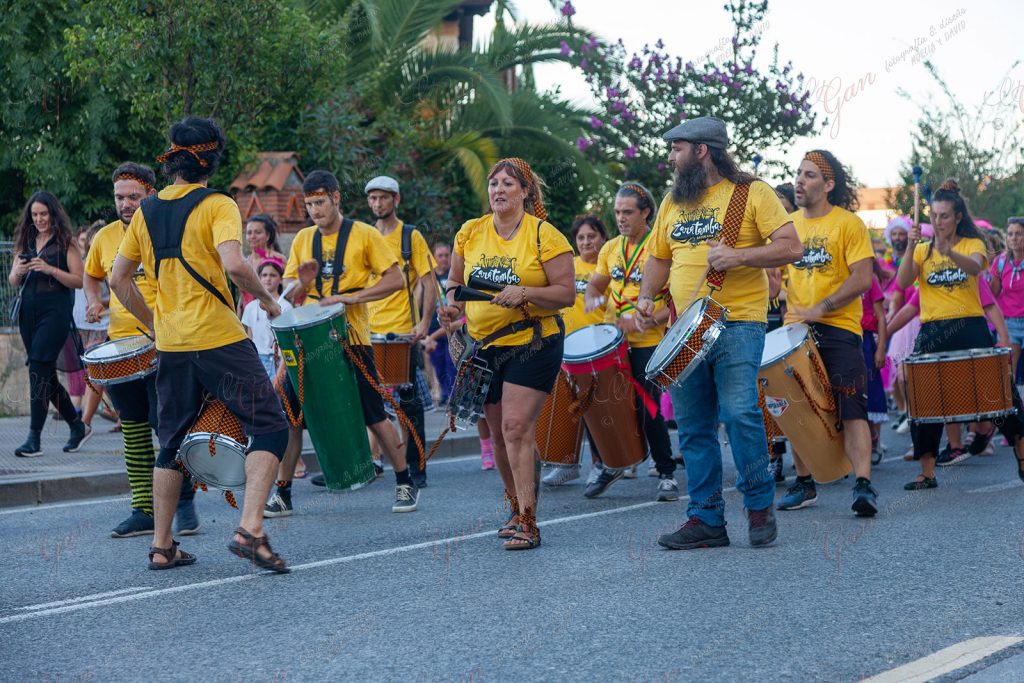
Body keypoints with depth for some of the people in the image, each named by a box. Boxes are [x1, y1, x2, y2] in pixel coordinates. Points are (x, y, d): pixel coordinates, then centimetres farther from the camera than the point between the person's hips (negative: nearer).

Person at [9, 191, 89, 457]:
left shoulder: (66, 243, -2)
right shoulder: (25, 242, 14)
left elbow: (79, 281, -8)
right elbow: (13, 282, 15)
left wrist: (50, 269, -20)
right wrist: (19, 271, -8)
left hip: (56, 312, -7)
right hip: (28, 312, 7)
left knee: (39, 369, -15)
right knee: (46, 375, 11)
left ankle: (35, 438, -15)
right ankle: (78, 427, 26)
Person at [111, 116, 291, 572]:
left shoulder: (146, 210, 11)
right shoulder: (216, 205, -7)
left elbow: (118, 279, 13)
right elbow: (233, 264, -22)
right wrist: (265, 298, -6)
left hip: (170, 345, 6)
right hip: (220, 340, -6)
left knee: (172, 442, 16)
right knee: (270, 428, -2)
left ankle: (162, 547, 16)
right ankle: (250, 530, -17)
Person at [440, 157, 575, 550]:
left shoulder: (545, 235, -9)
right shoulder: (470, 233, 5)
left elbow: (567, 293, -10)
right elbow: (456, 281, 17)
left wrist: (526, 293, -25)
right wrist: (452, 306, -4)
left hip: (533, 343, -5)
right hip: (485, 345, 6)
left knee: (517, 428, -16)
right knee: (499, 433, 13)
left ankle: (527, 523, -14)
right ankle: (517, 509, 31)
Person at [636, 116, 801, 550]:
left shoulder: (752, 193, -1)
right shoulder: (673, 202, 17)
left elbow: (791, 248, -7)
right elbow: (659, 257, 25)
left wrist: (739, 256, -20)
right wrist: (646, 296, 6)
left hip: (737, 323, -6)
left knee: (739, 411, -18)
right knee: (693, 428, 5)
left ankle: (760, 504, -1)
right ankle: (706, 518, 12)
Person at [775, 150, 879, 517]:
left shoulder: (848, 224, -5)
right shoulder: (787, 224, 12)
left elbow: (863, 278, -12)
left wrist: (821, 308, -19)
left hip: (838, 327, -5)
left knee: (850, 408, -11)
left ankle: (863, 485, -15)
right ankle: (804, 483, 19)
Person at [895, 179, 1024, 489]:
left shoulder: (972, 244, 4)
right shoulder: (923, 251, 10)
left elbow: (975, 267, -20)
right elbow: (903, 282, -6)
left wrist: (949, 252, -40)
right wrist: (910, 248, -21)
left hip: (970, 327, -2)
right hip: (932, 332, 2)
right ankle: (927, 472, 5)